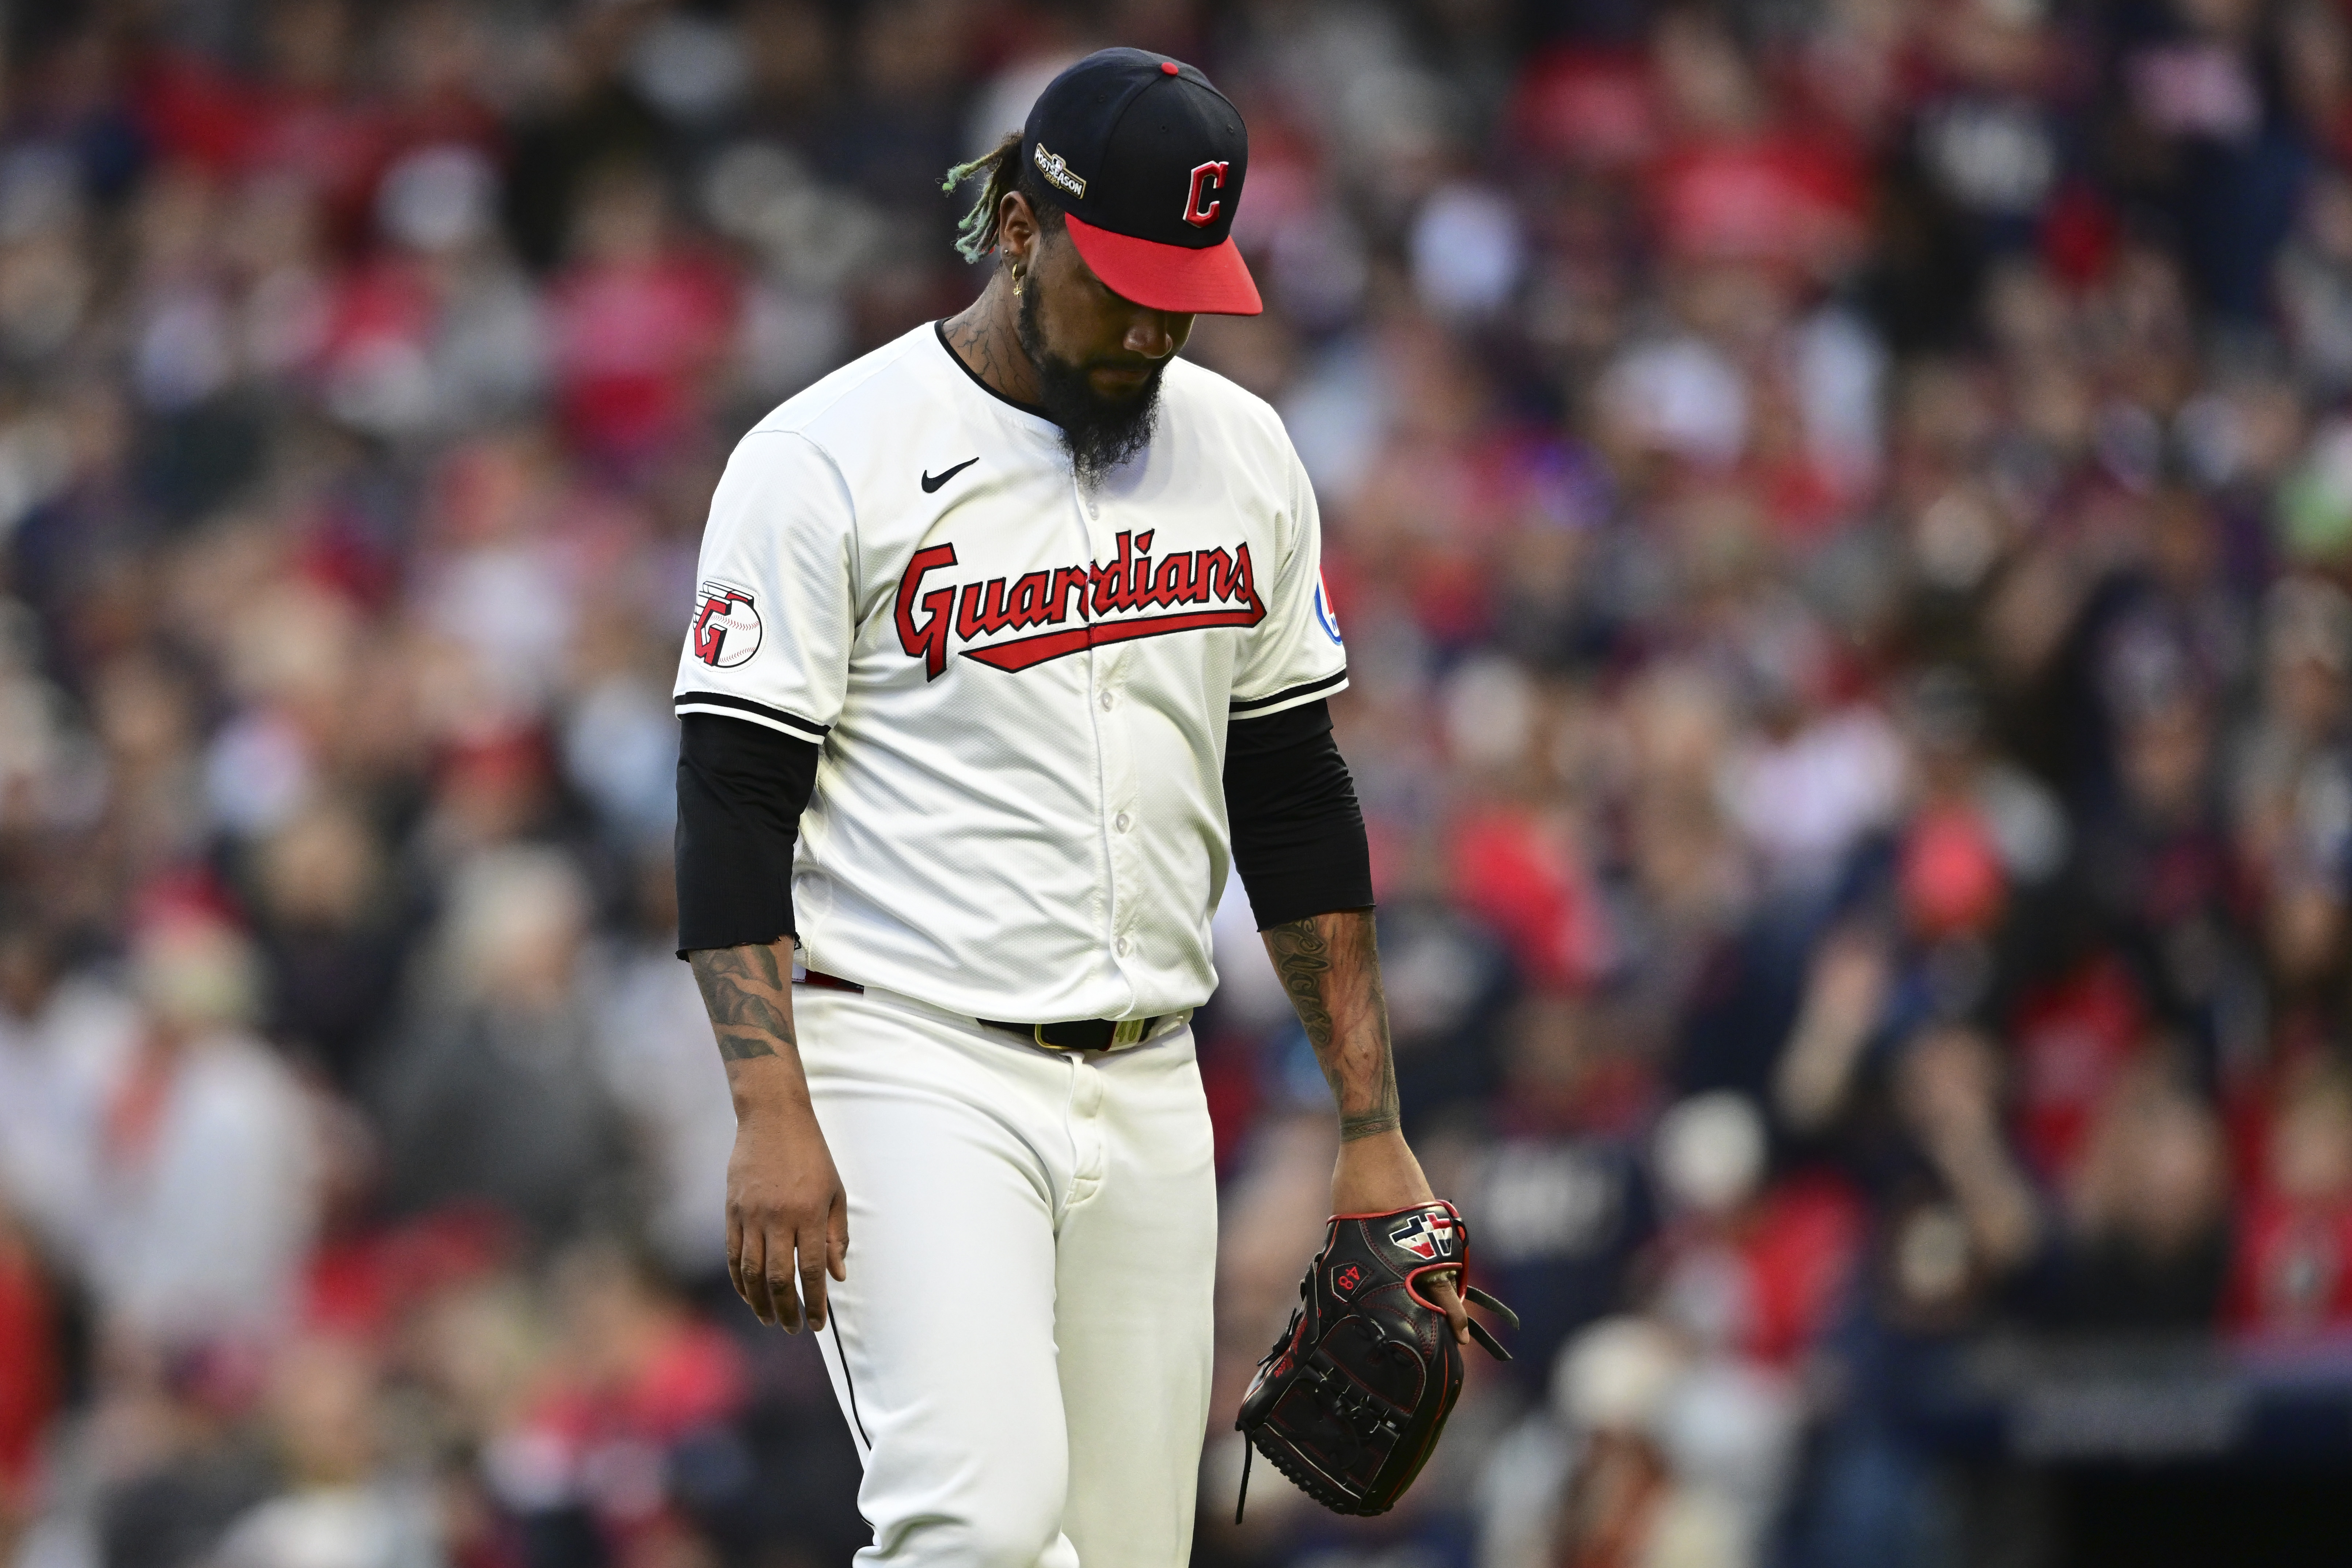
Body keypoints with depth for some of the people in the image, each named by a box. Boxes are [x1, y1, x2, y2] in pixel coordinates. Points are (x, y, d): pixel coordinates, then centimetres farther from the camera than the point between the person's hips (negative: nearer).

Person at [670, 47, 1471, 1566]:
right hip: (911, 1072, -6)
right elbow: (734, 800, -9)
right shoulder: (825, 459, -7)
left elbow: (1294, 797, 16)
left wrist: (1372, 1127, 11)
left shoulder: (1244, 454, 10)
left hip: (1149, 1095, 6)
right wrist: (773, 1116, -19)